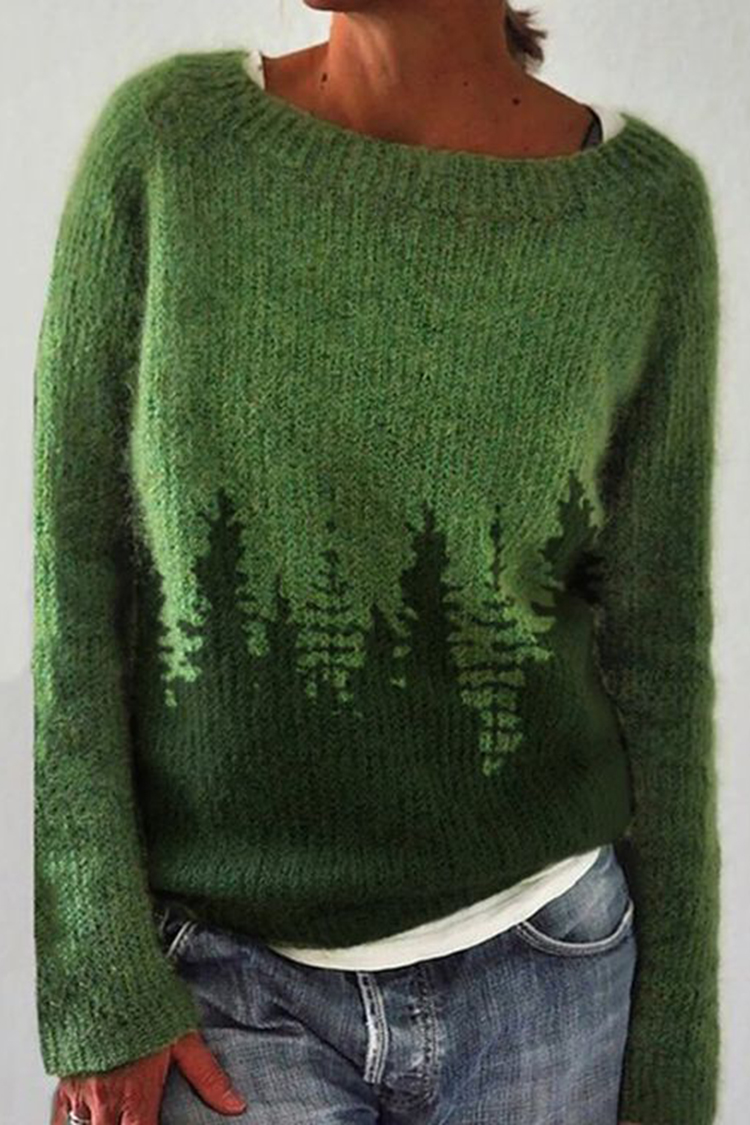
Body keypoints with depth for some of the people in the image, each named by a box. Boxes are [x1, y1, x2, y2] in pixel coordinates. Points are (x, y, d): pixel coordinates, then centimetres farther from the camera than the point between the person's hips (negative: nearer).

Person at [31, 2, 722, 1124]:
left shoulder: (645, 204, -6)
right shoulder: (163, 138, -7)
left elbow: (655, 647, -2)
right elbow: (70, 574, -5)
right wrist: (99, 993, -9)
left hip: (545, 967, 1)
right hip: (224, 986, 0)